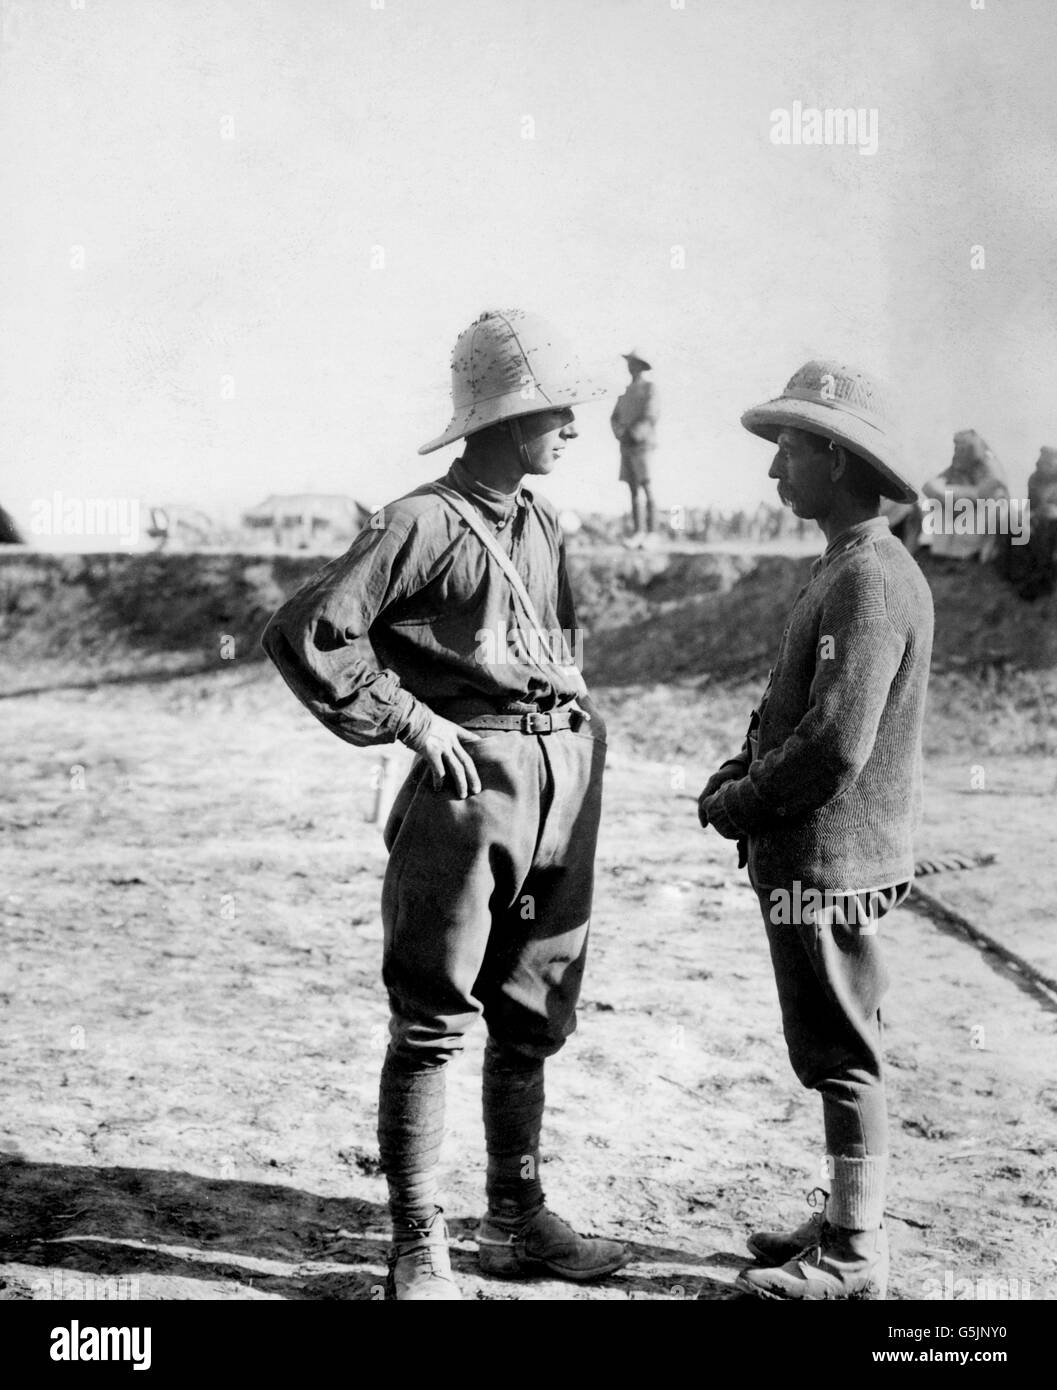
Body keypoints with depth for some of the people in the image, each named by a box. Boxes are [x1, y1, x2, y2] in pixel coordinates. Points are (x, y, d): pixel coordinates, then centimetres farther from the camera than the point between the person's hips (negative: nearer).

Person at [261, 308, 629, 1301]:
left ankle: (517, 1222, 27)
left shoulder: (542, 521, 15)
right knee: (432, 1020, -1)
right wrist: (407, 717, -13)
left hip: (564, 778, 8)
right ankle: (419, 1249, 9)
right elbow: (303, 632, -13)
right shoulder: (424, 524, -9)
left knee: (532, 1016, 14)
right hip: (471, 778, -8)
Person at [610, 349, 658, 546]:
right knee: (633, 488, 3)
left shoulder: (650, 387, -1)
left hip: (642, 443, -6)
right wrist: (620, 432, -4)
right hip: (626, 446, 6)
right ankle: (637, 531, 2)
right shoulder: (625, 391, 19)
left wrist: (633, 434, -14)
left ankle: (649, 532, -8)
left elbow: (650, 417, -10)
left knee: (645, 487, -9)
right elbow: (615, 417, 16)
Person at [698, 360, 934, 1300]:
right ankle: (848, 1221, 31)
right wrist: (741, 773, 5)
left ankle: (854, 1256, 12)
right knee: (837, 1055, 18)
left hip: (832, 862, -10)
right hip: (810, 860, 10)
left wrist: (739, 803, -11)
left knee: (843, 1057, 0)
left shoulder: (871, 580, -19)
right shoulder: (847, 569, 14)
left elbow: (836, 745, -25)